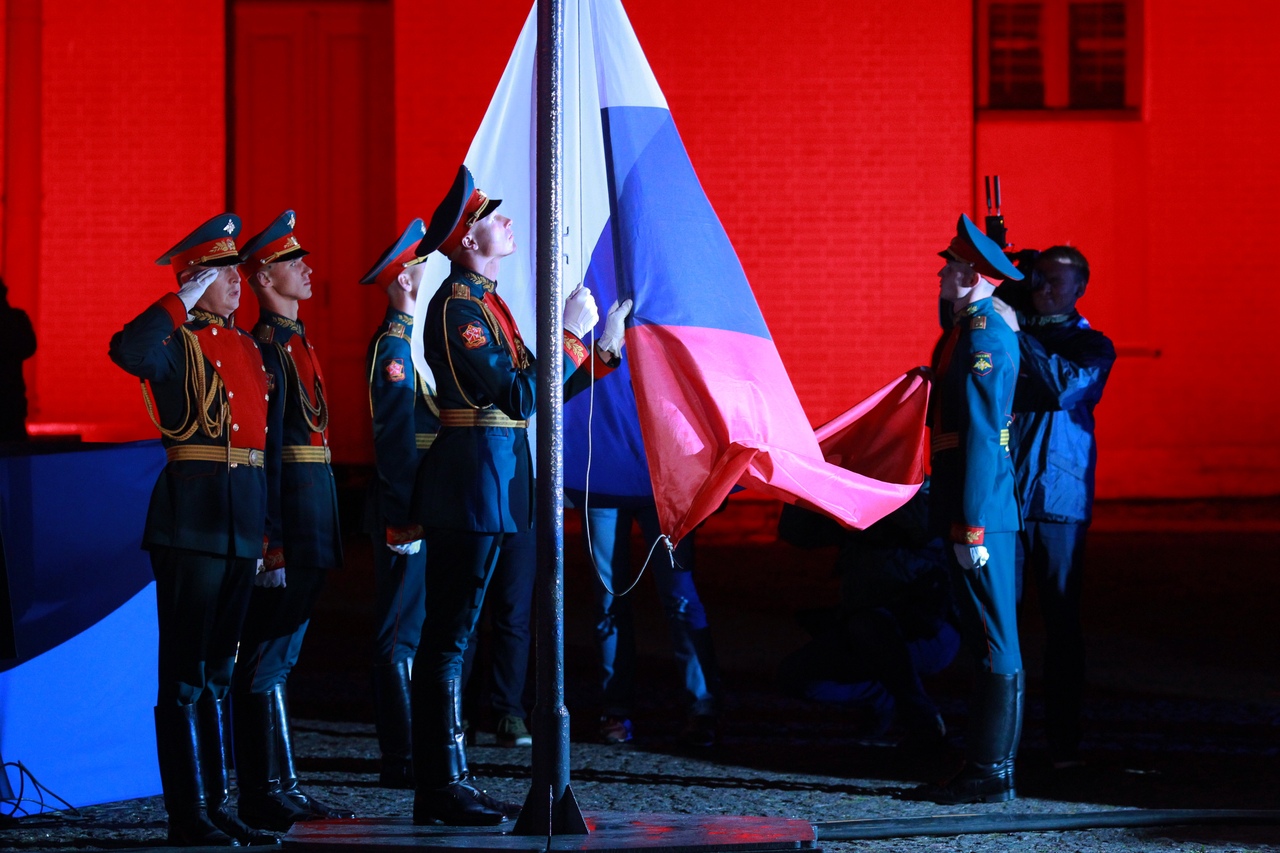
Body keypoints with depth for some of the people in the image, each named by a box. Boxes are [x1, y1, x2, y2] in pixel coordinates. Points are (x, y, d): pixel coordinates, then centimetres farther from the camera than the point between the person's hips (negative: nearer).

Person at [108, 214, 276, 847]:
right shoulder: (177, 344, -6)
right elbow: (126, 350, -31)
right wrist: (186, 300, -20)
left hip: (242, 520, 8)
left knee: (217, 672, 13)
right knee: (185, 670, -4)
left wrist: (263, 530, 17)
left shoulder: (247, 346, 17)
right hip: (192, 516, -8)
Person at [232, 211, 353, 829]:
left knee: (279, 655, 12)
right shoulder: (267, 347, -12)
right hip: (290, 515, -10)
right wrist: (272, 540, -22)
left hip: (312, 517, 10)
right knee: (266, 661, -6)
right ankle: (266, 794, -5)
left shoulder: (294, 341, 18)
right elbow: (265, 447, -18)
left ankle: (282, 789, 17)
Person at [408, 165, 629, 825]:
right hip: (472, 480, -10)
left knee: (452, 634, 11)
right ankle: (441, 789, -4)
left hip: (488, 483, 10)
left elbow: (532, 394, 19)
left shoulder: (483, 302, 17)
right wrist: (571, 336, -13)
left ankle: (446, 783, 16)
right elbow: (520, 398, -20)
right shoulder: (458, 306, -13)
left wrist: (602, 352, 15)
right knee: (449, 635, -7)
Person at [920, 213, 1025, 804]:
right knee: (988, 640, 12)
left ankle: (988, 774, -3)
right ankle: (992, 768, 17)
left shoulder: (982, 337, -15)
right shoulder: (974, 331, 17)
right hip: (981, 510, 10)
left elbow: (981, 437, -20)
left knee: (993, 644, -6)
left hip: (980, 510, -10)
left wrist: (971, 529, -22)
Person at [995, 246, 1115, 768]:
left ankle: (1063, 740, 3)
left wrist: (1018, 334, -14)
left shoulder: (1091, 346, 7)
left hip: (1058, 499, -2)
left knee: (1061, 618, 0)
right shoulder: (1007, 335, 17)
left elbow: (1065, 387, -12)